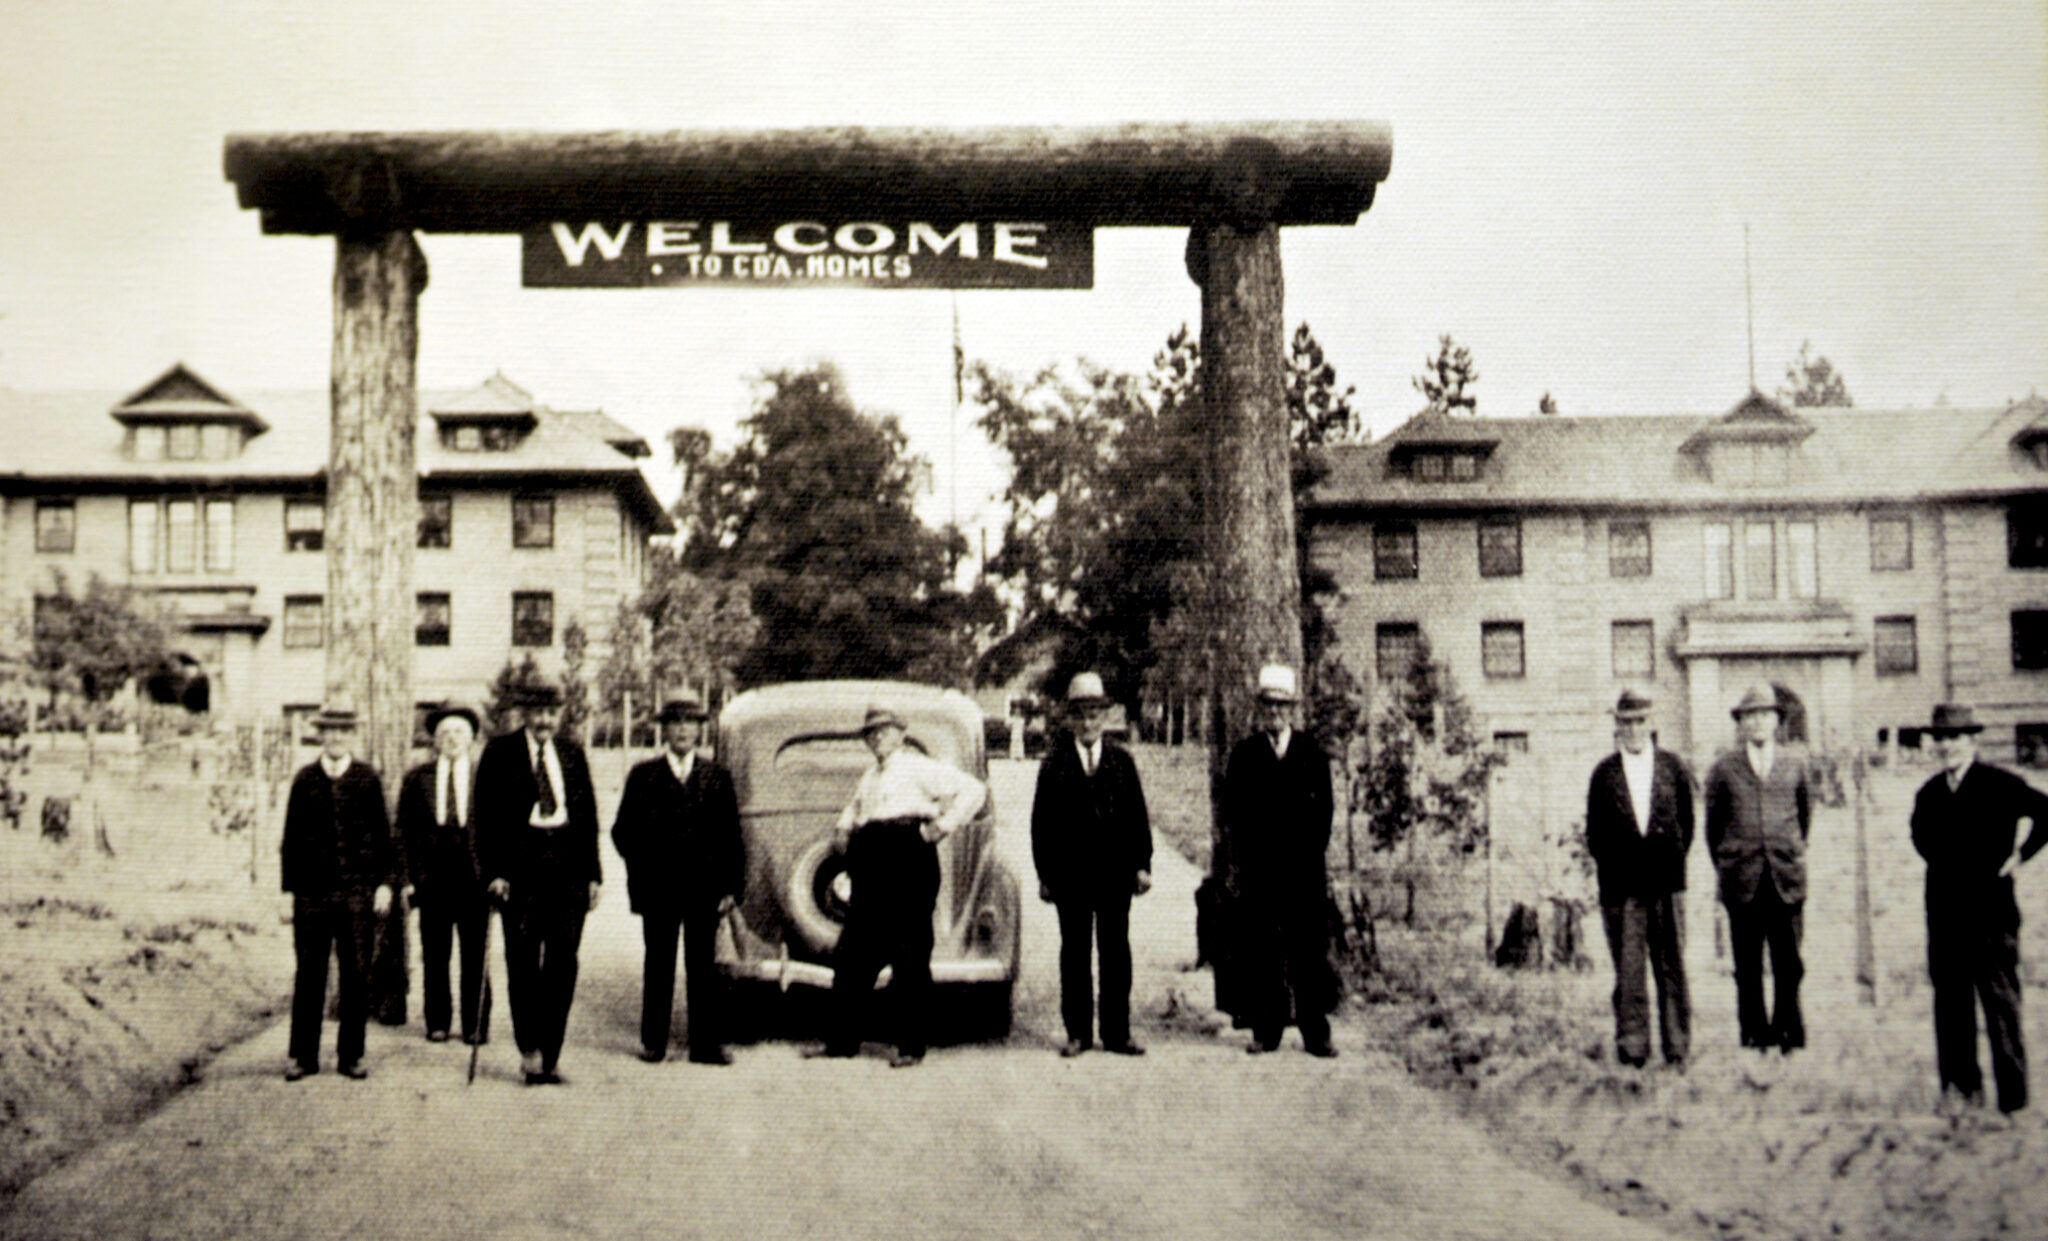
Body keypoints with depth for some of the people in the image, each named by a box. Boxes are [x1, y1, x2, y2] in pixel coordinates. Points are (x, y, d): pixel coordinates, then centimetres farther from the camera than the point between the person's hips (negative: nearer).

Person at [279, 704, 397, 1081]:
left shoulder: (368, 780, 7)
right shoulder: (305, 779, 8)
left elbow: (382, 834, 7)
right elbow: (292, 837, 8)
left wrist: (385, 882, 0)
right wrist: (290, 888, 4)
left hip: (358, 892, 0)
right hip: (312, 892, 0)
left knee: (356, 976, 2)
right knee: (309, 976, 3)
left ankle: (351, 1055, 10)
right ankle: (304, 1056, 10)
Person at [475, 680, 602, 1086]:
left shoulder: (573, 754, 13)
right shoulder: (500, 754, 3)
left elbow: (589, 816, 13)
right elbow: (486, 816, 0)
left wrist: (593, 873, 7)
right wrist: (494, 871, -9)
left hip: (569, 868, 3)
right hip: (521, 865, -3)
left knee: (562, 962, 2)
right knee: (523, 961, -1)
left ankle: (550, 1054, 9)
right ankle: (529, 1049, 11)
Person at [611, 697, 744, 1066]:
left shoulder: (717, 777, 8)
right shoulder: (644, 776, 5)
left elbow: (731, 837, 7)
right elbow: (623, 831, 5)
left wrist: (730, 886, 0)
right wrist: (642, 869, -6)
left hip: (704, 887, 1)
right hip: (658, 887, -1)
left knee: (703, 966, 4)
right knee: (659, 966, 5)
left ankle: (705, 1043, 8)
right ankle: (653, 1042, 12)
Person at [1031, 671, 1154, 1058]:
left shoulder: (1121, 760, 9)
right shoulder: (1055, 763, 4)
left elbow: (1138, 816, 8)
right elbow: (1041, 822, 2)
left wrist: (1142, 865, 1)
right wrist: (1044, 873, -2)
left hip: (1115, 871, 1)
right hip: (1070, 873, -1)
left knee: (1116, 952, 4)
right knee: (1074, 953, 5)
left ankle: (1117, 1033, 10)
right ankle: (1078, 1032, 11)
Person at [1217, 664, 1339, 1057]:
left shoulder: (1313, 754, 11)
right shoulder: (1243, 755, 9)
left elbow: (1324, 808, 9)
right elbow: (1232, 814, 5)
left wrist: (1313, 854, -2)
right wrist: (1236, 864, -3)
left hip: (1305, 868, 0)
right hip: (1257, 871, 0)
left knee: (1310, 953, -1)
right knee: (1259, 954, 0)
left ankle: (1316, 1034, 3)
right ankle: (1265, 1032, 7)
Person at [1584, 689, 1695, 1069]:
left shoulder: (1671, 766, 9)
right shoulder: (1605, 772, 6)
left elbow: (1686, 820, 11)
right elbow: (1594, 831, 8)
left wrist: (1671, 861, 4)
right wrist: (1612, 865, 1)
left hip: (1666, 883, 1)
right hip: (1620, 886, -1)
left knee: (1672, 967, 3)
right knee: (1628, 971, -1)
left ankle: (1676, 1050, 9)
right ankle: (1631, 1050, 3)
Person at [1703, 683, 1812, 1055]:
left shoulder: (1794, 767, 10)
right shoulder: (1723, 769, 5)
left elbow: (1805, 814, 22)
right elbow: (1713, 825, 11)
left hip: (1787, 880, 1)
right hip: (1743, 881, -1)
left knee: (1789, 964, 0)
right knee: (1748, 967, 2)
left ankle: (1789, 1035, 9)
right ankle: (1754, 1036, 7)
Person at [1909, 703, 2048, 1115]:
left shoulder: (2000, 784, -5)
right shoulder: (1929, 794, 13)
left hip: (1990, 911, -5)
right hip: (1945, 911, 5)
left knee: (2001, 1003, -3)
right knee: (1950, 1001, 6)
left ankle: (2012, 1097, 2)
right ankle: (1960, 1086, 13)